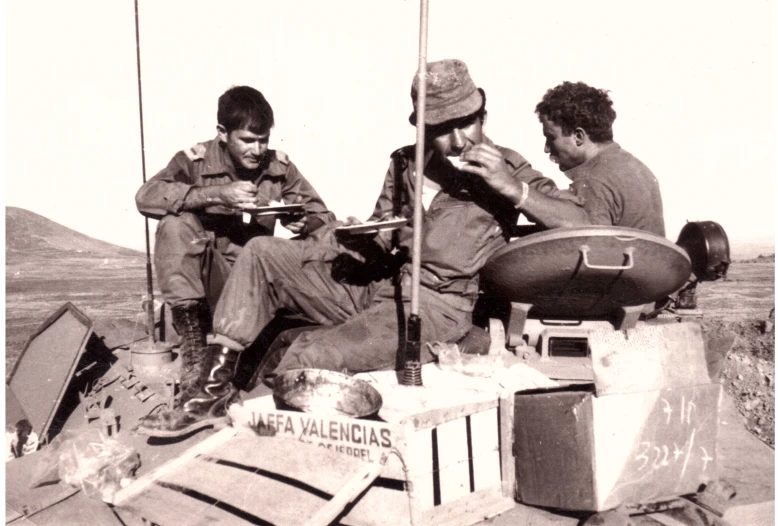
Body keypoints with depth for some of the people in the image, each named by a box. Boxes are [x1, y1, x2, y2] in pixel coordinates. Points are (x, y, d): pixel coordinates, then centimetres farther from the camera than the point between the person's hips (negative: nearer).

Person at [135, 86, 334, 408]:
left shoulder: (279, 167, 3)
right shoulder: (196, 161, -4)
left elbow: (322, 215, 7)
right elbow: (146, 196, -21)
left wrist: (306, 224, -18)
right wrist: (216, 194, -30)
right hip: (204, 278, -2)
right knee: (175, 223, -27)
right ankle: (194, 344, -24)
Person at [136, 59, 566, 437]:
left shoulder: (504, 169, -3)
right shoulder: (404, 164, 10)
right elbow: (379, 247, 12)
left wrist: (513, 188, -25)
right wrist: (356, 241, -12)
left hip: (431, 309, -6)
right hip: (374, 285, 7)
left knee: (306, 359, -27)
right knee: (261, 254, -1)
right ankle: (216, 390, -4)